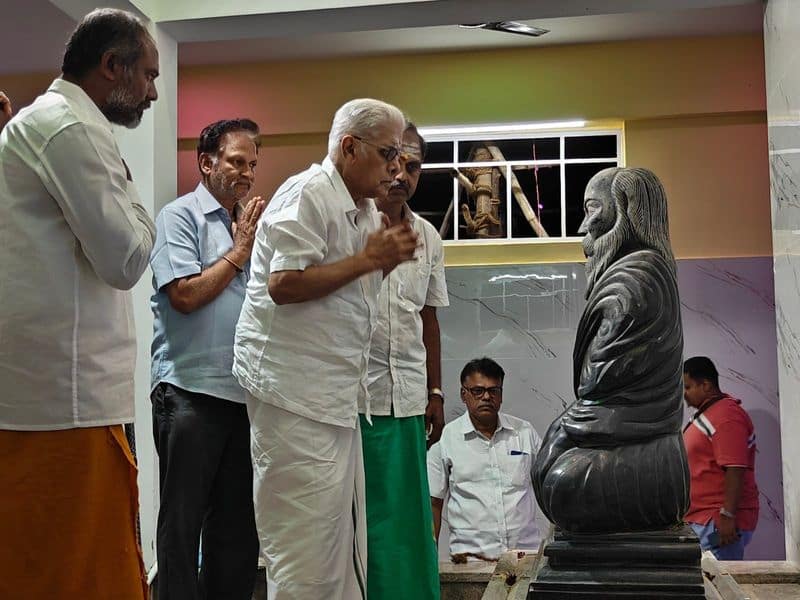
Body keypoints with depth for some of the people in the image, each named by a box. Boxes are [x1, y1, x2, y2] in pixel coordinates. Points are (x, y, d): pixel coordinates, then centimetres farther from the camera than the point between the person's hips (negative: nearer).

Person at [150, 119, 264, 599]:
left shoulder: (250, 223, 15)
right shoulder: (180, 216, -4)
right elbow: (185, 294, -15)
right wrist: (240, 252, -7)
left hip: (243, 392, 7)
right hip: (191, 391, -6)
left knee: (237, 521, 13)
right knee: (183, 520, 2)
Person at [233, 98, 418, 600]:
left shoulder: (366, 209, 17)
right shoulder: (307, 194, -12)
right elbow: (284, 285, -22)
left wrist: (387, 258, 5)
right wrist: (367, 259, -15)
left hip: (338, 394, 10)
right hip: (294, 390, -10)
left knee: (343, 535, 14)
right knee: (306, 542, -4)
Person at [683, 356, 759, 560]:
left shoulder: (726, 417, -15)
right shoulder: (706, 413, 19)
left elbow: (735, 470, -22)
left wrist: (727, 516, -25)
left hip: (718, 521, -10)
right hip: (702, 519, 10)